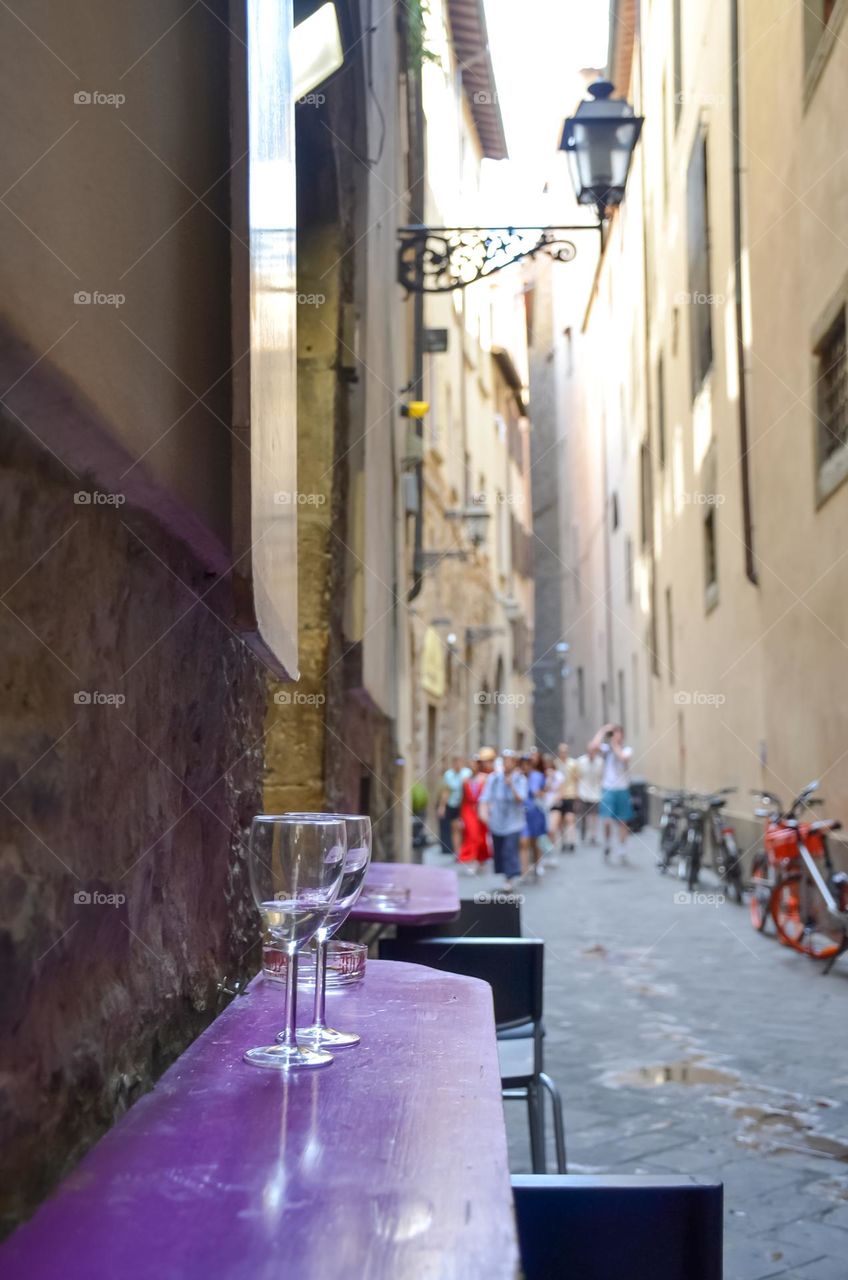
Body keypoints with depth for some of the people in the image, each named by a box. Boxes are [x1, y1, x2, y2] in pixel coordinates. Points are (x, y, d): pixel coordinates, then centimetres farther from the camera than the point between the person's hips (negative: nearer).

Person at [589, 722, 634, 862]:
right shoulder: (606, 748, 2)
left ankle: (622, 851, 19)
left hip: (622, 790, 1)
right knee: (607, 821, -11)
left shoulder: (627, 750, 2)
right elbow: (592, 747, -19)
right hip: (608, 789, -1)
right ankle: (606, 845, 15)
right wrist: (602, 731, -12)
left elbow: (623, 757, -22)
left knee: (622, 822, 8)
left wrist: (615, 745, -11)